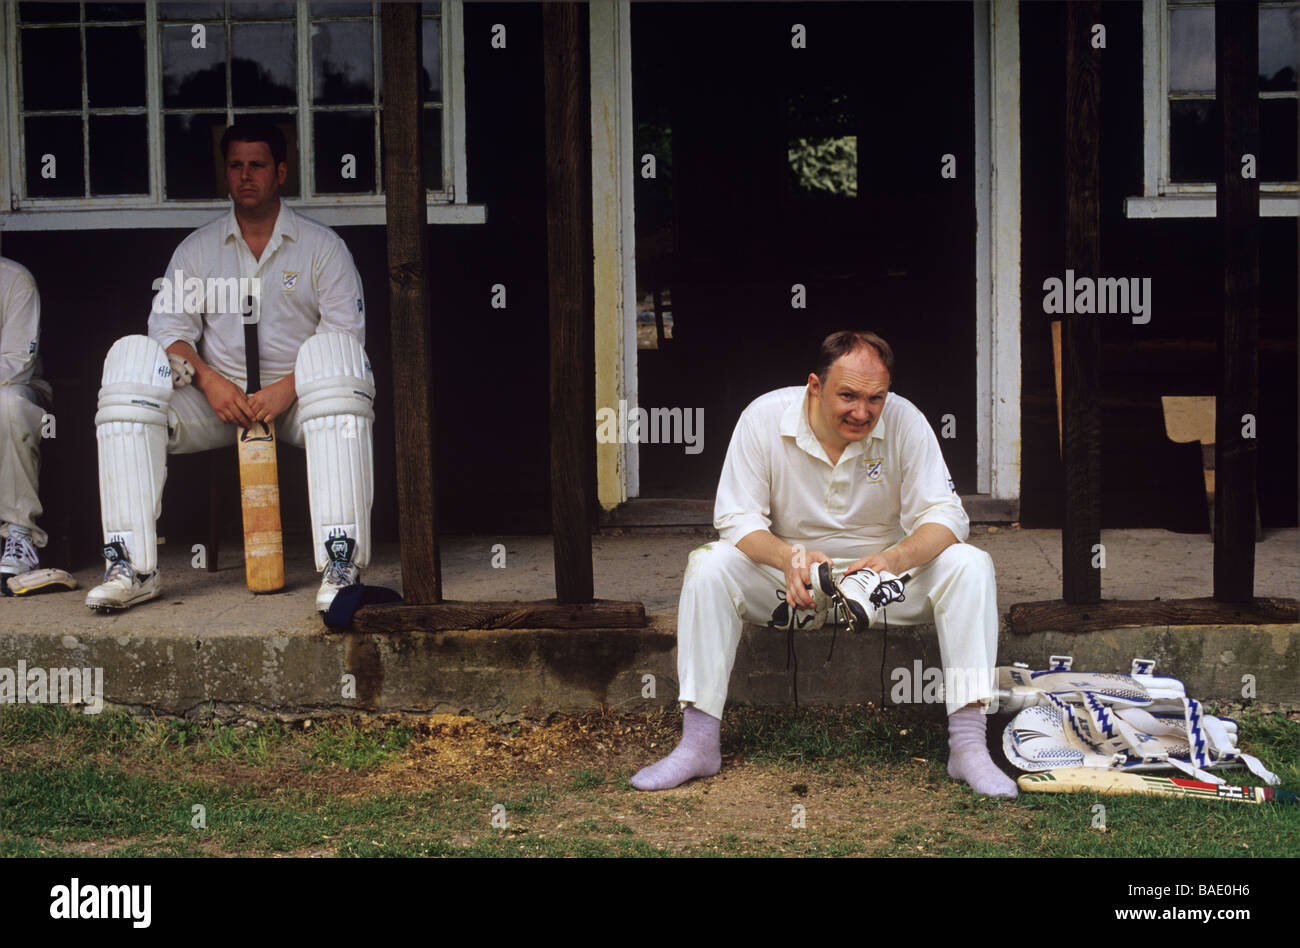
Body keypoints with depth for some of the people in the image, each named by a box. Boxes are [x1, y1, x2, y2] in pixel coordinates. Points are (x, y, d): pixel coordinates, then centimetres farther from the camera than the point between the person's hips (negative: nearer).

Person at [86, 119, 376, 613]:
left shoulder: (321, 245, 8)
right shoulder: (196, 249, 16)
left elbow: (346, 332, -2)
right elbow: (170, 325, 7)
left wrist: (287, 388, -18)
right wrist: (209, 380, -14)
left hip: (296, 400, -2)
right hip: (218, 400, 2)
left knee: (333, 353, -37)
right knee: (131, 357, -24)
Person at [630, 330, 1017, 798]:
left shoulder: (905, 421, -13)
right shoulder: (764, 418, -14)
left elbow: (945, 515, -15)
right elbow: (736, 518, -14)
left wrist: (895, 558, -38)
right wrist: (789, 557, -36)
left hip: (880, 572, 0)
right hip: (791, 578, 0)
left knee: (970, 566, -25)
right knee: (708, 567, -27)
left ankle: (968, 744, -27)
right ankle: (698, 744, -24)